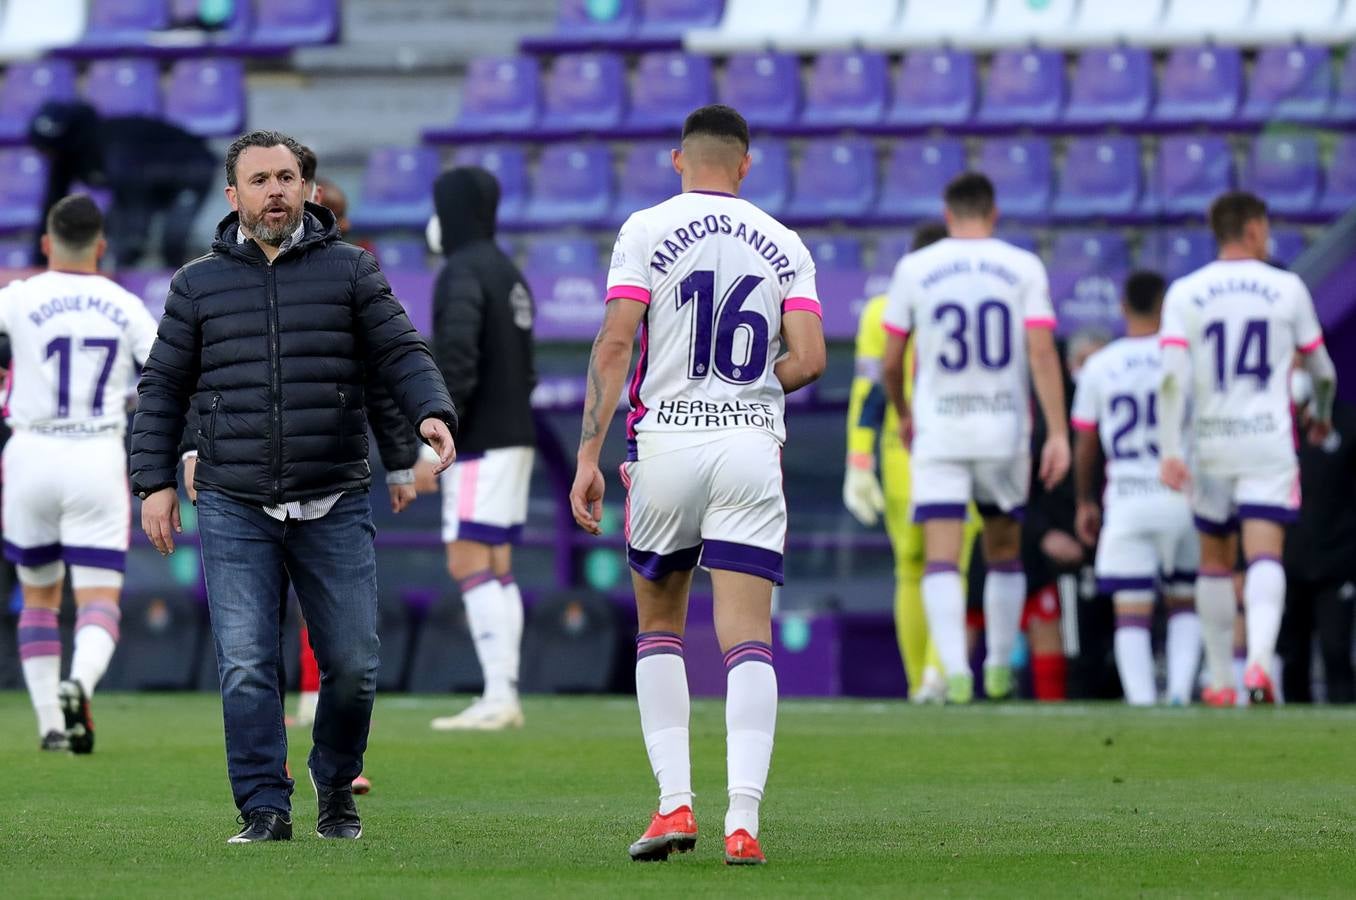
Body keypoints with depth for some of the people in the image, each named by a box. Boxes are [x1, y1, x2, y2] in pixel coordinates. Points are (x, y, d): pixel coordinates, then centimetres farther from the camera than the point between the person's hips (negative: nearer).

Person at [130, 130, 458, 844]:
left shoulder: (350, 271, 8)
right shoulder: (198, 284, 10)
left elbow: (400, 353, 3)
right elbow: (162, 389, 14)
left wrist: (432, 413, -16)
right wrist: (154, 483, 6)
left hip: (335, 509, 0)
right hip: (234, 510, 0)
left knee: (351, 663, 0)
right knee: (246, 666, -9)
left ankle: (336, 785, 23)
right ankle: (265, 808, -4)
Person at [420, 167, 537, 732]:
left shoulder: (463, 273, -12)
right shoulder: (509, 273, 17)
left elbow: (457, 352, -24)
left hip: (480, 444, -9)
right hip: (514, 435, 9)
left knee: (469, 564, -10)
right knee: (497, 569, 10)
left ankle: (496, 697, -16)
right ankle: (506, 697, 7)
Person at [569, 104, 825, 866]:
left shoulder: (648, 230, 1)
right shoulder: (783, 245, 7)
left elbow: (614, 345, -8)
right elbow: (808, 360, 0)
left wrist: (589, 455, -7)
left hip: (666, 439, -1)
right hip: (752, 445, 1)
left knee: (659, 626, 16)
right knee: (748, 638, -2)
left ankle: (675, 803, 6)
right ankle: (743, 821, -15)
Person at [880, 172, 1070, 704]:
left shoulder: (914, 270, 0)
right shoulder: (1023, 268, 0)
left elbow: (891, 362, 6)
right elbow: (1042, 352, -9)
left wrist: (903, 415, 24)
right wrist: (1058, 433, -10)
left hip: (938, 435, -1)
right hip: (1004, 431, 1)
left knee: (941, 560, -5)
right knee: (1003, 551, 20)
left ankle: (955, 670, -22)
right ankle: (999, 668, 21)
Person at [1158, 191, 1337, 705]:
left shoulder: (1184, 294, 1)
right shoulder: (1287, 289, 1)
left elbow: (1172, 377, -10)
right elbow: (1322, 371, 11)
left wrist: (1170, 451, -13)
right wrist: (1322, 415, 32)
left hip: (1211, 442, 2)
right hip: (1269, 441, -2)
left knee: (1215, 560, 15)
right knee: (1265, 556, -8)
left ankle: (1219, 679, 19)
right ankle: (1260, 659, -31)